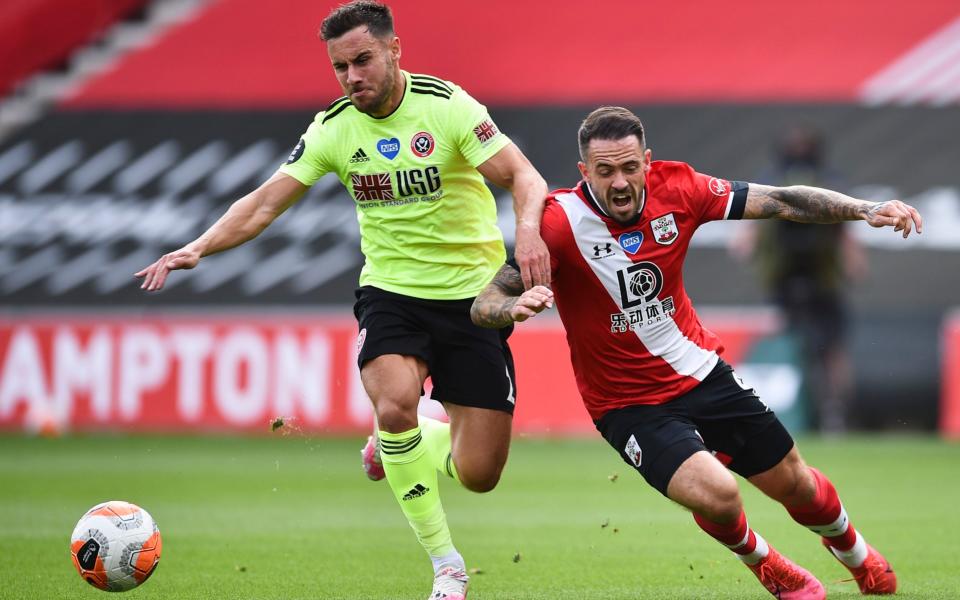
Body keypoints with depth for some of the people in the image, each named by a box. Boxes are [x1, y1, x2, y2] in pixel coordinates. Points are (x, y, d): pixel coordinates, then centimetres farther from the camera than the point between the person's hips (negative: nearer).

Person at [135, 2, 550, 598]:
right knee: (395, 403, -31)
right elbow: (265, 203, -3)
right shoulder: (334, 128, -3)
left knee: (478, 474, -5)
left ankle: (398, 446, 33)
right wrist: (198, 248, -19)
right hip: (391, 291, 1)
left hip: (472, 297, -1)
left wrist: (528, 228, -38)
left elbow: (524, 176, -16)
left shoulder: (447, 106, -12)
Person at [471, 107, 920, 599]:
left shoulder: (676, 189, -12)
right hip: (629, 405, -4)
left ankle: (855, 553, 50)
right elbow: (483, 305, -25)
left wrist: (866, 211, -15)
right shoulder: (560, 221, -23)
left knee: (792, 482, 14)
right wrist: (515, 306, -48)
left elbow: (780, 202, -5)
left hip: (702, 372, 4)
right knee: (716, 493, -26)